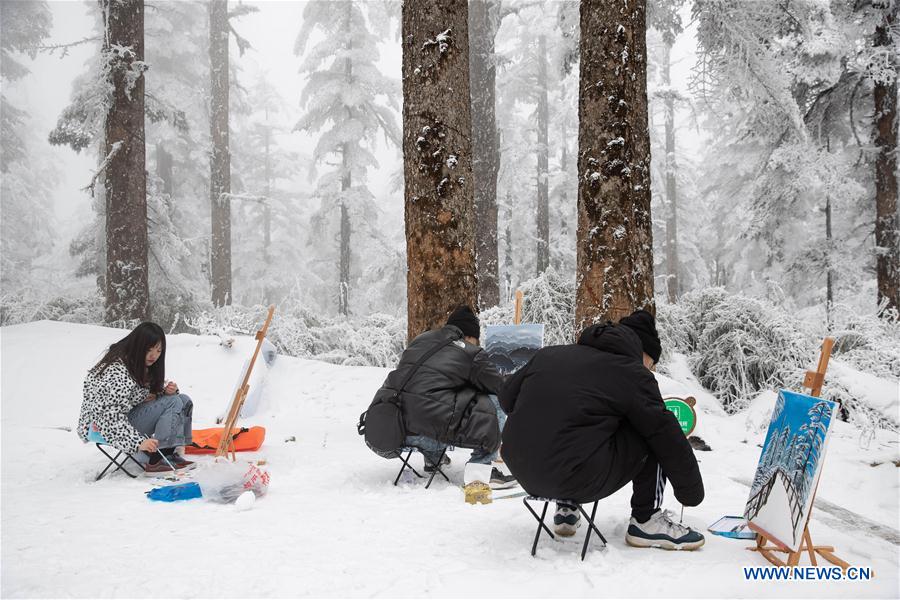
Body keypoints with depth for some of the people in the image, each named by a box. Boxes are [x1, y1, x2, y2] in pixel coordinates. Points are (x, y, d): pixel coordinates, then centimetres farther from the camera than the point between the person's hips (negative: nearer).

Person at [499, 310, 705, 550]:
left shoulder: (548, 353, 17)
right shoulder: (632, 373, 2)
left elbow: (507, 398, 21)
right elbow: (669, 437, 4)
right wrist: (692, 492, 17)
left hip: (523, 473, 7)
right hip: (578, 479, -6)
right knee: (655, 435, 11)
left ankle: (565, 509, 30)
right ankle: (645, 521, 13)